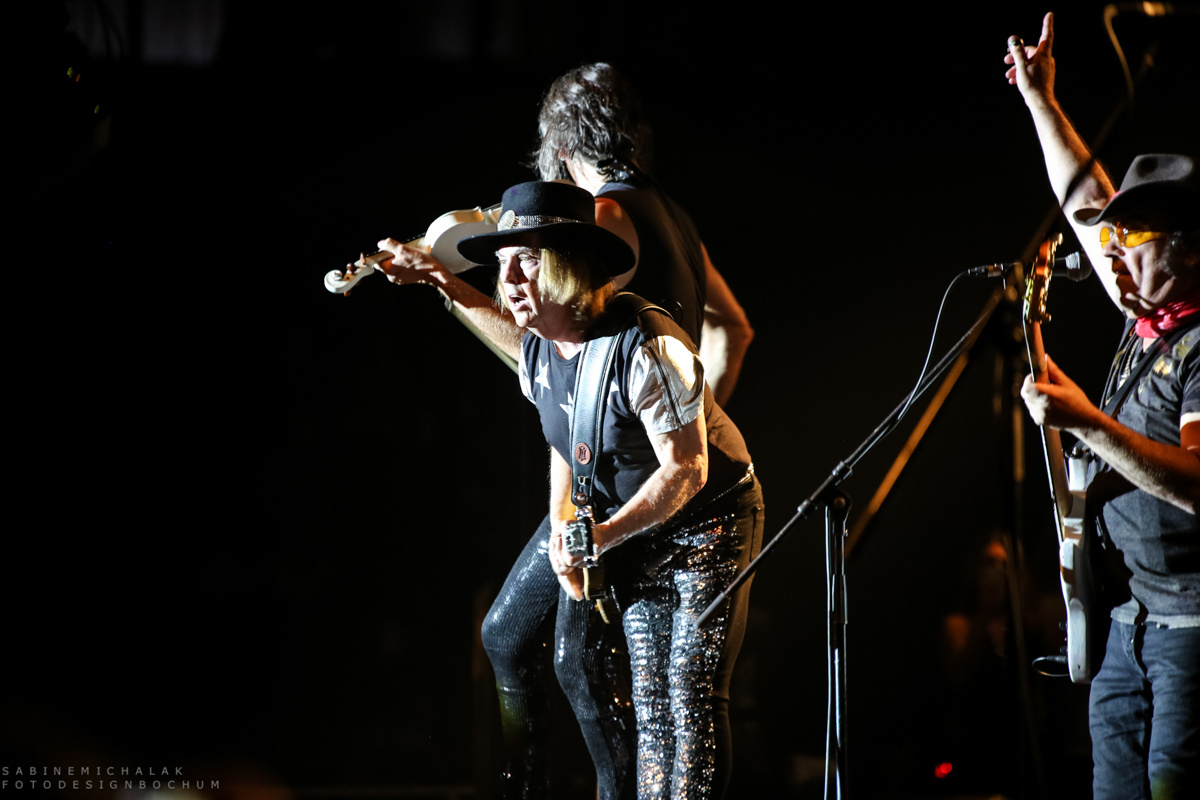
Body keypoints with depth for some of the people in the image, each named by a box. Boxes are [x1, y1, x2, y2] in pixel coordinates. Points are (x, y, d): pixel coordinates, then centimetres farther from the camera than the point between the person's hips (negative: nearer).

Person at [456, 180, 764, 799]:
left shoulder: (647, 346, -28)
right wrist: (562, 527, -1)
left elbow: (686, 469, -27)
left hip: (710, 522, -7)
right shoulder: (536, 352, -4)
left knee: (692, 692, -13)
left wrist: (603, 534, -29)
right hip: (637, 533, 7)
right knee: (650, 697, 7)